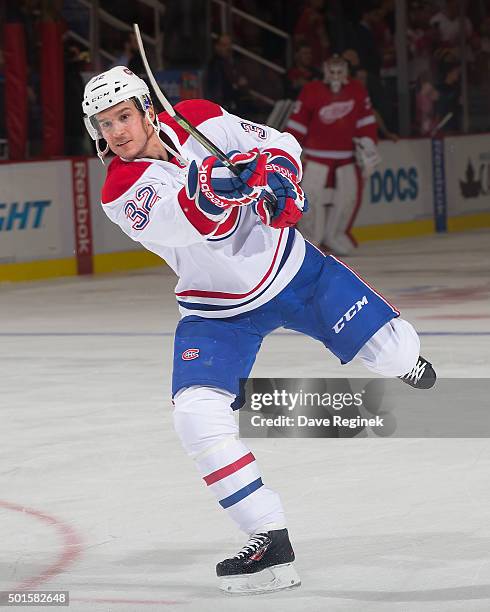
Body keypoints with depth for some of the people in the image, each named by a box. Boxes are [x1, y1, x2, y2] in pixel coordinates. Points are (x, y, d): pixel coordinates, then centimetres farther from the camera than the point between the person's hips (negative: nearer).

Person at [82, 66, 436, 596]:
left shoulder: (200, 119, -13)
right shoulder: (122, 192, -19)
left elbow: (276, 145, 1)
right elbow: (176, 225, -40)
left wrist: (280, 178, -21)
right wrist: (203, 194, -61)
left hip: (288, 268, 1)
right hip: (217, 308, -1)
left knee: (391, 350, 5)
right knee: (197, 415, -22)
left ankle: (402, 359, 47)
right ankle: (270, 540, -14)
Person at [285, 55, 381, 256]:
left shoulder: (357, 91, 1)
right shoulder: (311, 91, -9)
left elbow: (365, 120, 9)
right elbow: (297, 123, -7)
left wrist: (368, 144, 4)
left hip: (345, 155, 4)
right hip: (316, 154, -4)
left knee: (349, 195, 0)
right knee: (313, 196, -12)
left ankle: (333, 237, 15)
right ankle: (310, 241, -3)